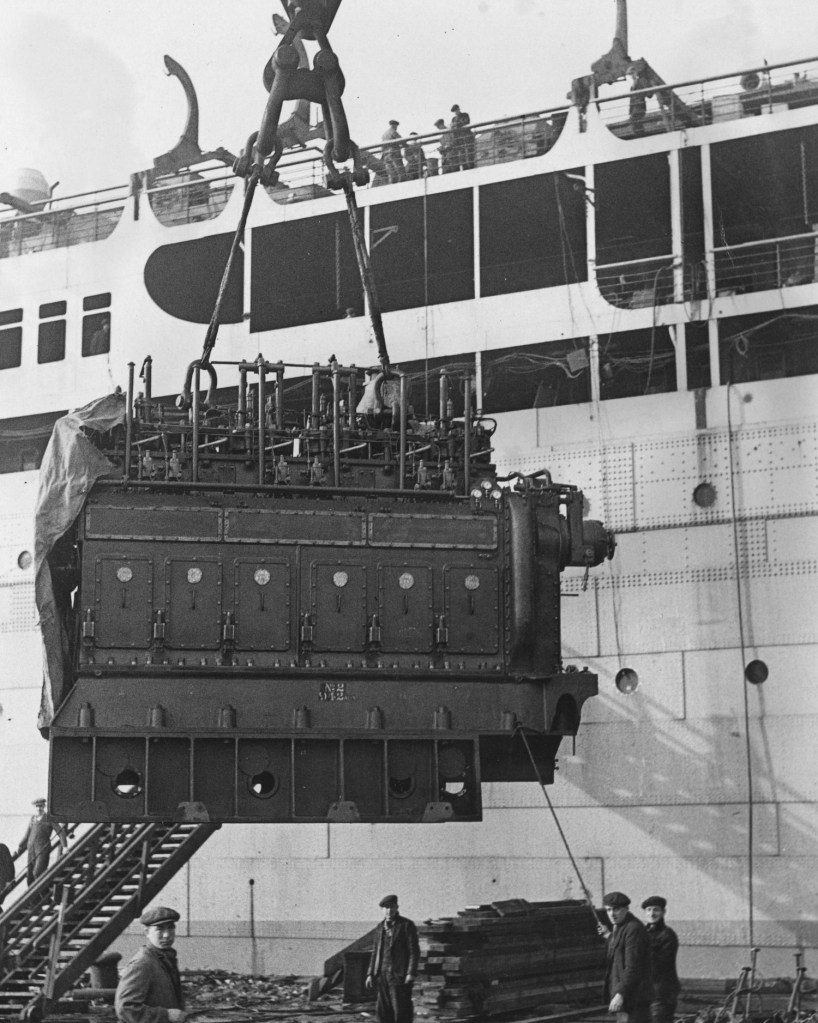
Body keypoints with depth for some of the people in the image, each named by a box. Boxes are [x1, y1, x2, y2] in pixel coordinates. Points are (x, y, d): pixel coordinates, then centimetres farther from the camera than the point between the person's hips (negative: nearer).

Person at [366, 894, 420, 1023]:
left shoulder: (407, 925, -3)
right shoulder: (381, 927, 14)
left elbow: (414, 951, -7)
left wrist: (411, 974, -15)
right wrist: (370, 974, 10)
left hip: (400, 976, -6)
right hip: (381, 976, 6)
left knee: (401, 1011, -6)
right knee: (382, 1011, 5)